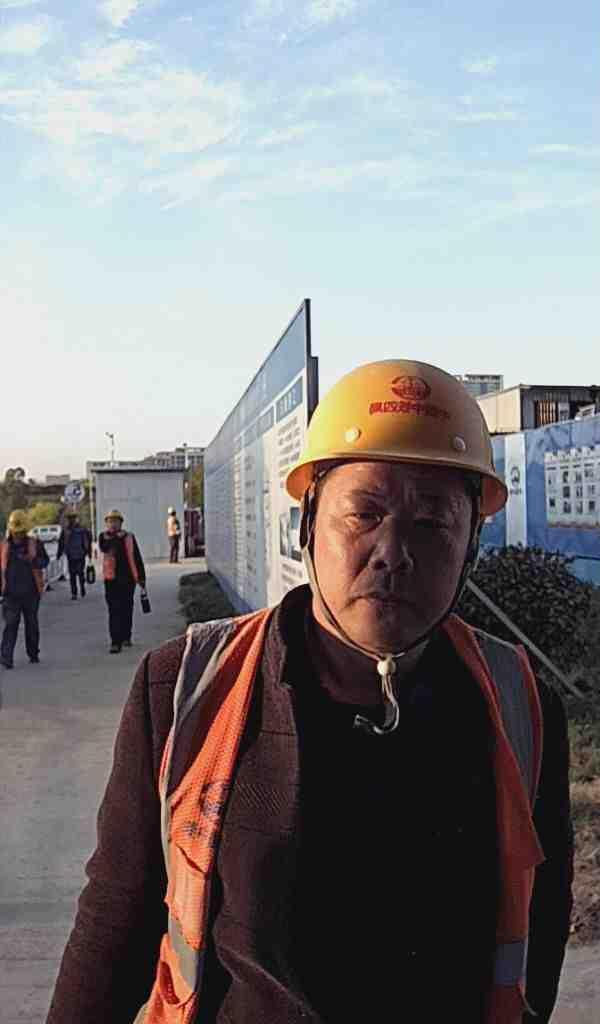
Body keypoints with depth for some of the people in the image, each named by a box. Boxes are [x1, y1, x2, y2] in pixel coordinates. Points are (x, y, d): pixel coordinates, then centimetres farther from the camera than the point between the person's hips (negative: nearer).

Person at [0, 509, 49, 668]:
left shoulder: (35, 544, 3)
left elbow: (45, 560, -4)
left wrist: (31, 560, -22)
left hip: (31, 592, 1)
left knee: (32, 623, 12)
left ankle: (33, 653, 25)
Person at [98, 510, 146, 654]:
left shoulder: (129, 537, 7)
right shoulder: (104, 537, 5)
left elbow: (137, 558, 8)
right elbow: (104, 548, -18)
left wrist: (141, 577, 6)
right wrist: (115, 537, -26)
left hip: (128, 578, 2)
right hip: (111, 579, -2)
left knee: (127, 609, 11)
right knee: (114, 610, -6)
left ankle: (125, 637, 28)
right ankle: (115, 642, -8)